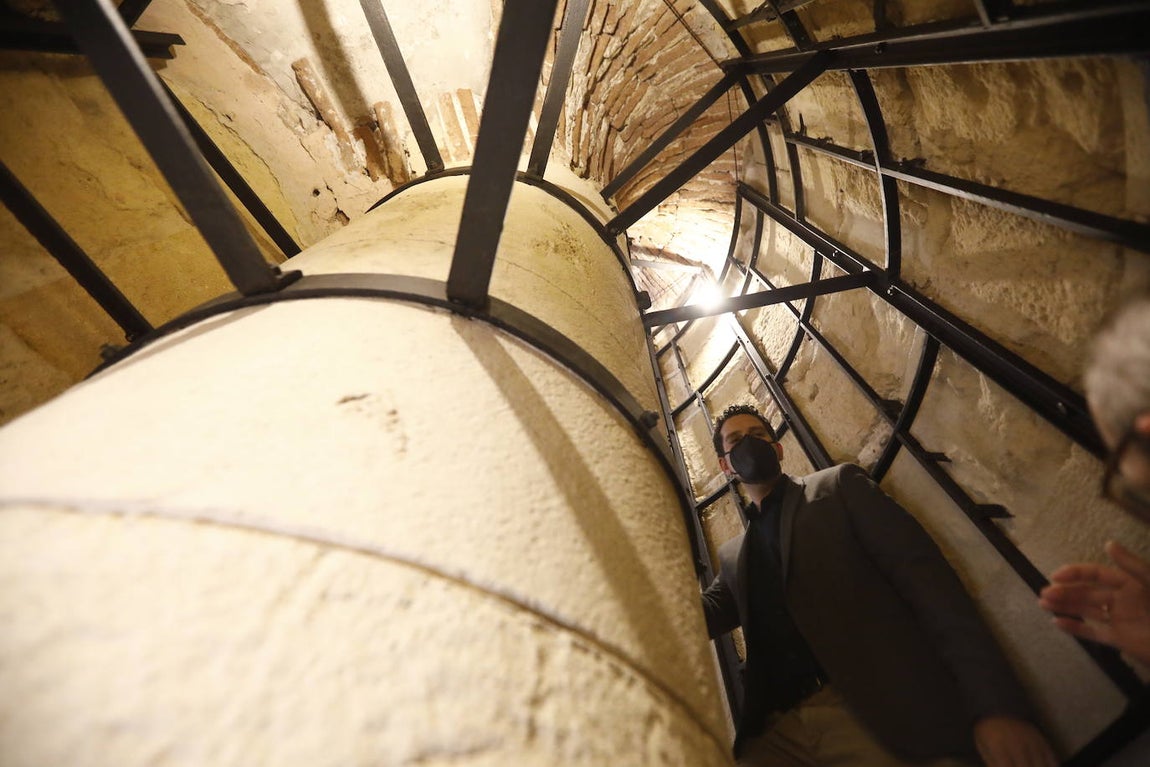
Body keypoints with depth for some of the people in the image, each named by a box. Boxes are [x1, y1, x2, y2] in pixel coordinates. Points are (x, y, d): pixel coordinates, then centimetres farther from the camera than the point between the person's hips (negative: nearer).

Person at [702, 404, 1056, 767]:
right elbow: (707, 613, 6)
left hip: (882, 712, -3)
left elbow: (924, 576, -3)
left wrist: (995, 704, -13)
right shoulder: (731, 556, 16)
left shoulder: (839, 485, 5)